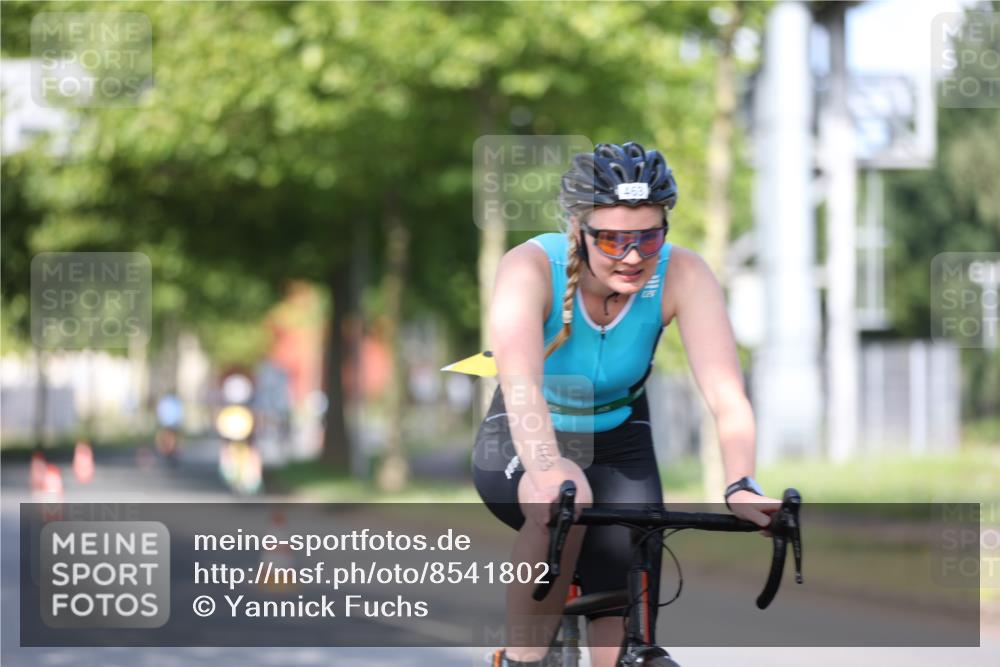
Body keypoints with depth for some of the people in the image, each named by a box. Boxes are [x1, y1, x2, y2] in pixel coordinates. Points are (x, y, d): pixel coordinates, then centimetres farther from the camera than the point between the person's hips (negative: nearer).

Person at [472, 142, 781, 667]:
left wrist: (741, 486, -51)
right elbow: (520, 383, -45)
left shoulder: (683, 276, -22)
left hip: (618, 449, 3)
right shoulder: (531, 268, -29)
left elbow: (726, 393, -33)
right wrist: (548, 473, -63)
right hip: (521, 447, -3)